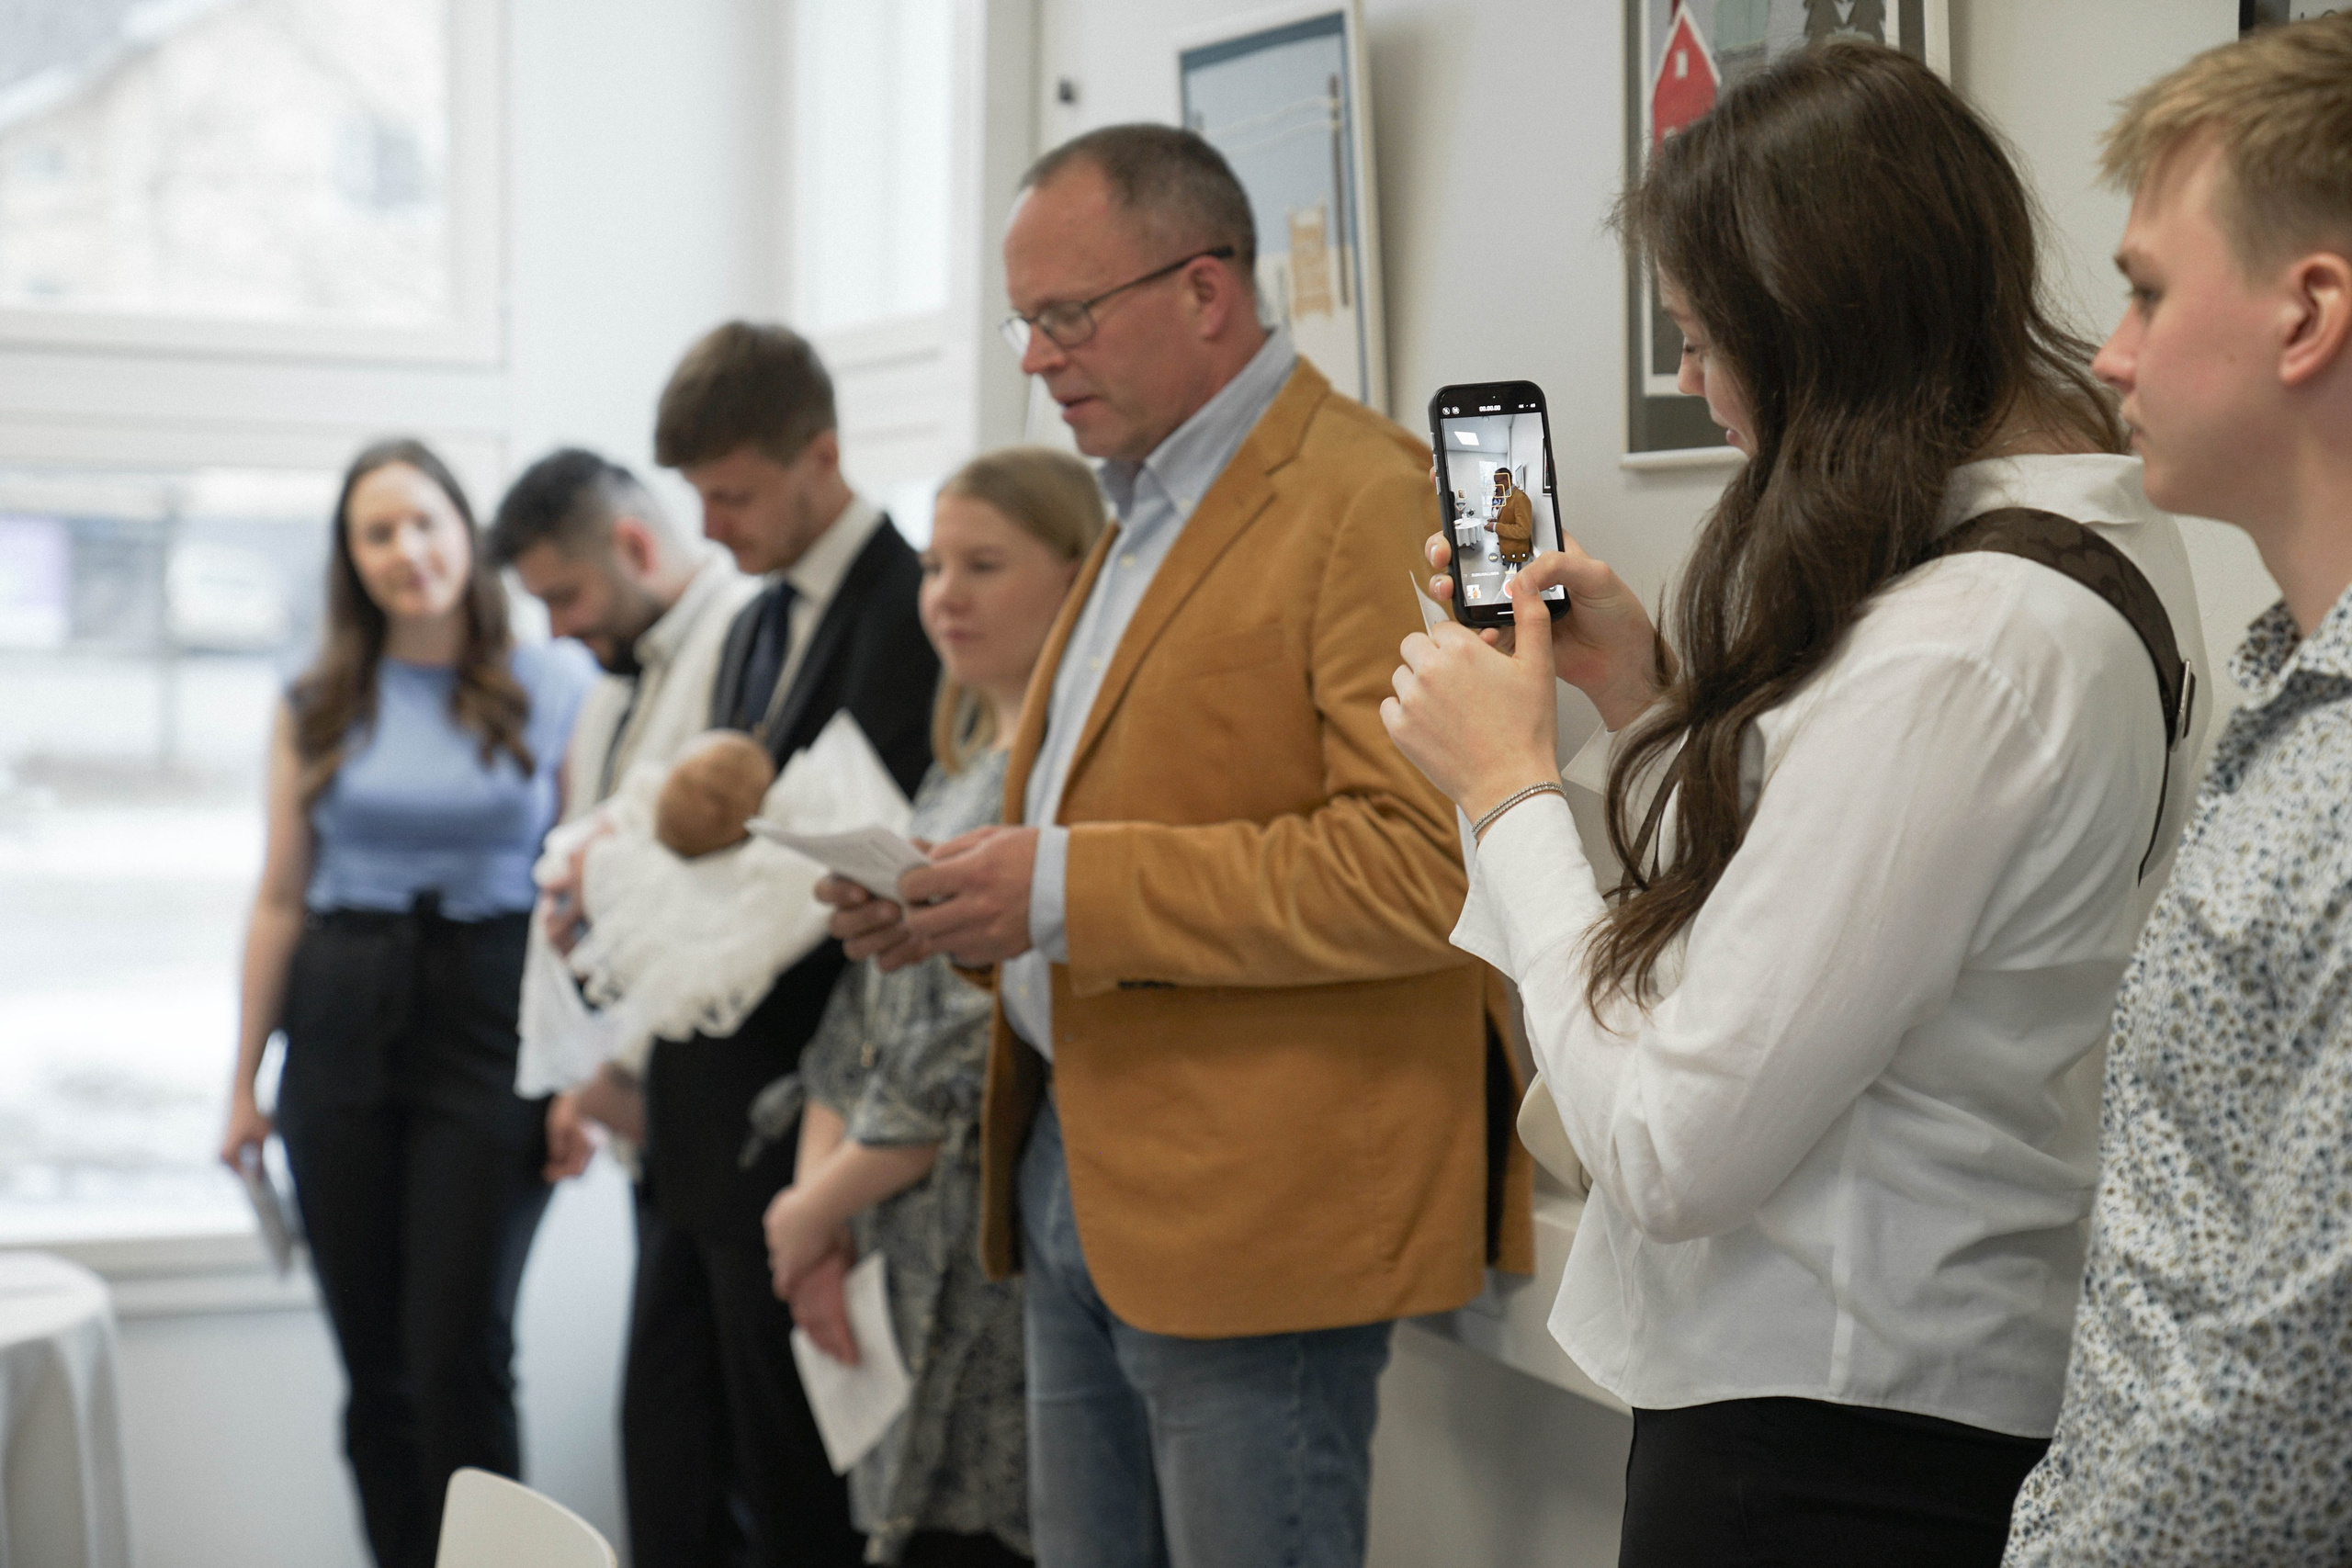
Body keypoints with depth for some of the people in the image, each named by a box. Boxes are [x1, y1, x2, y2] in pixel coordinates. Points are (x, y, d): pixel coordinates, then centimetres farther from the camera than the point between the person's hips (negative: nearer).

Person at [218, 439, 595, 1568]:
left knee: (458, 1356, -9)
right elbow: (279, 899, 11)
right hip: (342, 1026, 3)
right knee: (373, 1361, 6)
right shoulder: (316, 710, 9)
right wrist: (244, 1080, 9)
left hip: (490, 1026, -3)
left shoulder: (555, 688, 1)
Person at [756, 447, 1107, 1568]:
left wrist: (816, 1208, -6)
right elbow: (868, 1005, 14)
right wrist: (816, 1233, 4)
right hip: (910, 1258, 9)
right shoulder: (961, 770, 15)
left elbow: (979, 1053, -18)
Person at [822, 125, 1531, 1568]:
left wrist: (1068, 892, -23)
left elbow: (1424, 866, -23)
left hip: (1254, 1211, -9)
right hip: (1077, 1173, 9)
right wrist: (950, 905, 6)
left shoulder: (1376, 505, -13)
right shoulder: (1144, 515, 18)